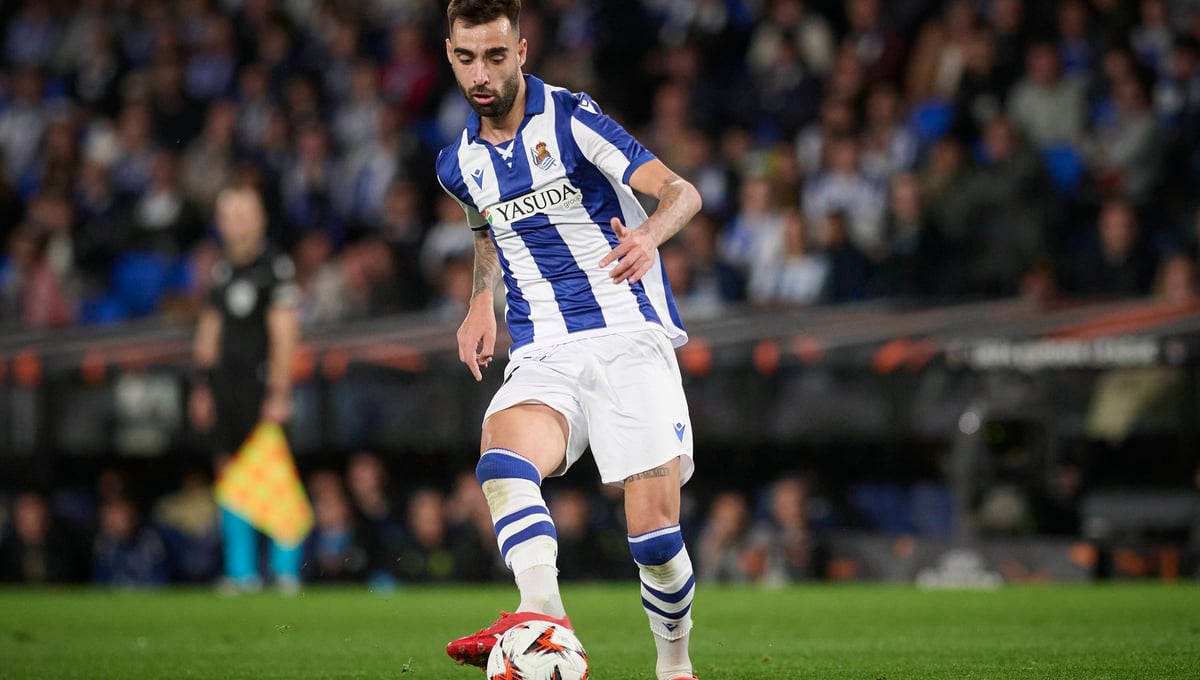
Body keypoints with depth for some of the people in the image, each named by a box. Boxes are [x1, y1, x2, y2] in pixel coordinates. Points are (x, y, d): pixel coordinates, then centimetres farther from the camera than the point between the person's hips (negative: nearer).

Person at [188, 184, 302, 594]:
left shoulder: (275, 267, -7)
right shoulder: (222, 270, 15)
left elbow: (284, 334, -11)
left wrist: (279, 392, -15)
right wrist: (202, 387, 16)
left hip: (261, 384, -7)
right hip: (225, 386, 7)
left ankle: (286, 570, -4)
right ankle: (241, 571, 10)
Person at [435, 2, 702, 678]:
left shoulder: (570, 118, -5)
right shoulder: (460, 165, 12)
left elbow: (682, 191, -11)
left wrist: (649, 235, -32)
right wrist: (481, 304, 20)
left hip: (629, 337, -4)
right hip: (542, 357, 4)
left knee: (655, 533, -11)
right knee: (502, 462, -31)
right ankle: (543, 614, -51)